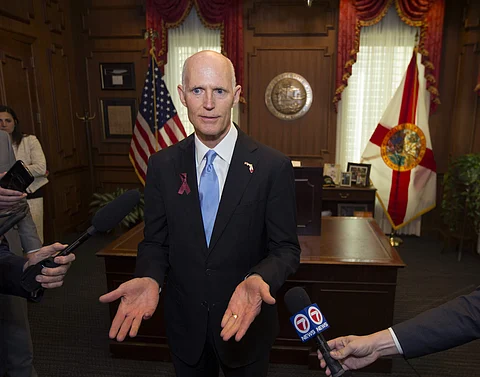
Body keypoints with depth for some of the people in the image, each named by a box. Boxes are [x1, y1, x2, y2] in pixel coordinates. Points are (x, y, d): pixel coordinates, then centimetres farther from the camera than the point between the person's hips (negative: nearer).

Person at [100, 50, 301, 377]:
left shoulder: (273, 166, -16)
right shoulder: (162, 165, -7)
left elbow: (286, 248, -11)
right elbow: (155, 241, 0)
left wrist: (258, 280, -31)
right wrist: (150, 278, -21)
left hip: (246, 323, -2)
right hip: (185, 325, 3)